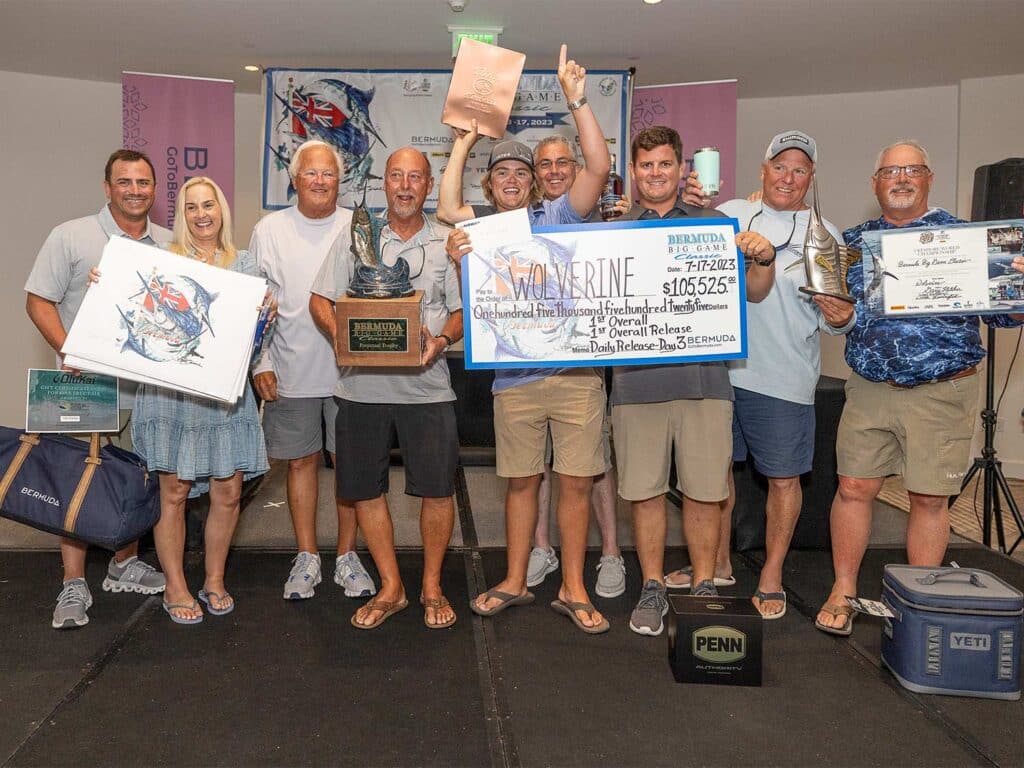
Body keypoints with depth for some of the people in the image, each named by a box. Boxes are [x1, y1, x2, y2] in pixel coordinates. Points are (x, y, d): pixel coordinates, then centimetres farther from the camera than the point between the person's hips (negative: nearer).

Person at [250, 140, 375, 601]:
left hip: (350, 370, 0)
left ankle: (347, 557, 19)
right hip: (291, 374, 1)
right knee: (301, 461, 9)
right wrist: (260, 364, -1)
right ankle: (306, 558, 22)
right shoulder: (270, 230, 4)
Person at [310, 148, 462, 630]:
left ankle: (431, 586, 20)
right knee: (365, 490, 7)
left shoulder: (447, 243, 8)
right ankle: (390, 588, 24)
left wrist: (441, 340, -14)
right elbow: (320, 300, 7)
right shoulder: (353, 238, 9)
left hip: (426, 385, -1)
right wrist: (341, 335, -13)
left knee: (437, 490, 0)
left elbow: (463, 310, 7)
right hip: (362, 384, 1)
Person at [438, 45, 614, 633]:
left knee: (576, 481, 2)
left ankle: (573, 589, 14)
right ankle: (515, 583, 25)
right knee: (521, 481, 12)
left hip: (575, 370, -2)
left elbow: (600, 168, -6)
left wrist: (577, 101, -9)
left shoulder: (559, 215, 5)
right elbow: (448, 207, 1)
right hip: (514, 378, 2)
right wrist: (466, 140, 9)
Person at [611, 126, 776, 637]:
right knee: (645, 492, 6)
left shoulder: (715, 225, 11)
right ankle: (653, 590, 21)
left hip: (704, 378, 0)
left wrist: (764, 259, -9)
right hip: (637, 379, 0)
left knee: (704, 492, 6)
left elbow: (754, 293, 11)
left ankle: (704, 588, 23)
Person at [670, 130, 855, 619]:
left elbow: (834, 320, 2)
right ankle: (717, 564, 32)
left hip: (784, 377, -2)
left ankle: (771, 578, 23)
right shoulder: (729, 213, 6)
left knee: (783, 477, 5)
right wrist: (695, 212, -11)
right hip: (720, 366, 3)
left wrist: (841, 318, -22)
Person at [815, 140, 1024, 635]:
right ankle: (843, 592, 19)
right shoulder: (852, 242, 9)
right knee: (854, 487, 3)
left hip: (942, 392, -1)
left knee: (929, 499, 5)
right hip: (869, 390, 2)